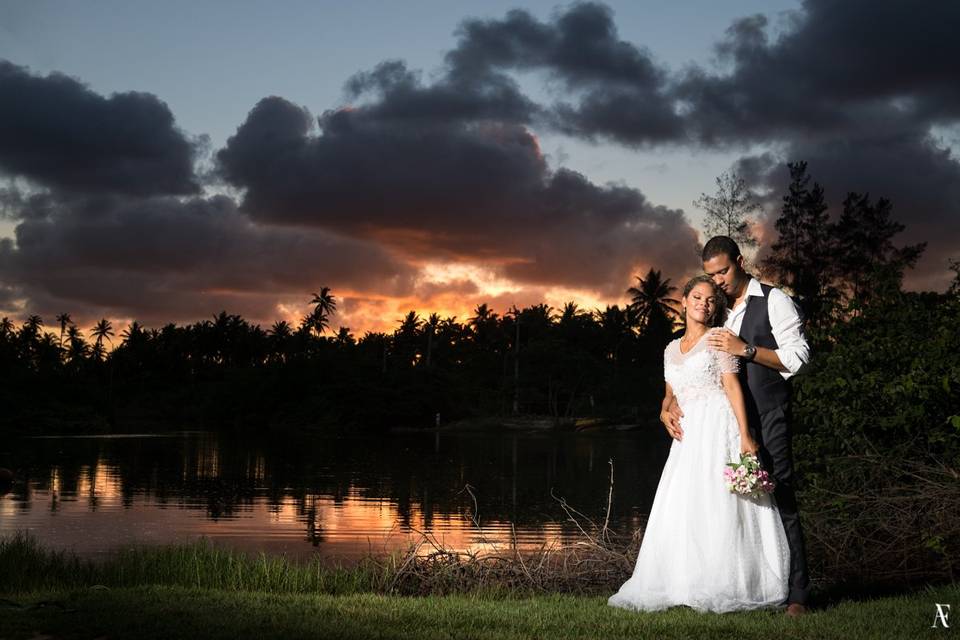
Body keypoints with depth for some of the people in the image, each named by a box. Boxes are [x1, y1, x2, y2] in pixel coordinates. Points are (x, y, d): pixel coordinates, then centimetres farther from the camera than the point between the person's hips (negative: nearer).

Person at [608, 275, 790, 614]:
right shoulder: (671, 350, 19)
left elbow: (733, 386, -8)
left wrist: (745, 435, -16)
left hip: (718, 429, -6)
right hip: (688, 435, 6)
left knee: (718, 505, -9)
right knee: (679, 508, 2)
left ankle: (724, 588, -4)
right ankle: (684, 584, 9)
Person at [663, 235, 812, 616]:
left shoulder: (773, 301, -1)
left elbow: (798, 355, -8)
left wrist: (746, 349, -17)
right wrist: (672, 404, -2)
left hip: (768, 418, -5)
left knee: (780, 502, -7)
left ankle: (796, 595, -4)